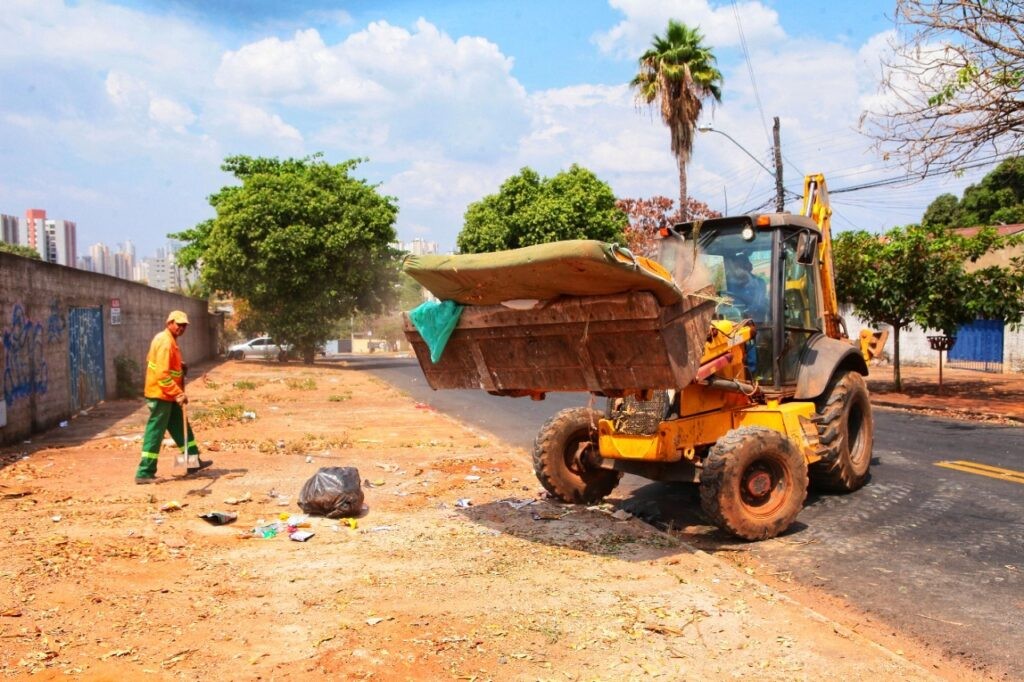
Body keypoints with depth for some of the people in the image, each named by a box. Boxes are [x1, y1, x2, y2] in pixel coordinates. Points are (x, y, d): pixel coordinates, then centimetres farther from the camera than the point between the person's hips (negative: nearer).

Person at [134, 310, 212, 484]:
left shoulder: (169, 340, 11)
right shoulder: (165, 342, -20)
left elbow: (158, 362, 24)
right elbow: (162, 374, -26)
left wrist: (179, 366, 14)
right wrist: (178, 393, -25)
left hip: (168, 395, 10)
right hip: (161, 394, -10)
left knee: (181, 427, 17)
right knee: (155, 433, -6)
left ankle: (193, 461, 27)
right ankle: (144, 473, -1)